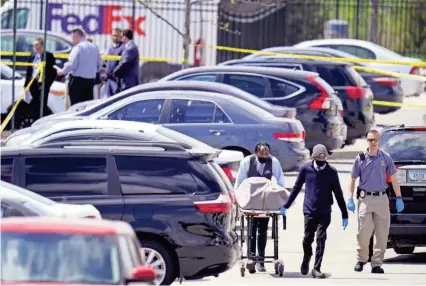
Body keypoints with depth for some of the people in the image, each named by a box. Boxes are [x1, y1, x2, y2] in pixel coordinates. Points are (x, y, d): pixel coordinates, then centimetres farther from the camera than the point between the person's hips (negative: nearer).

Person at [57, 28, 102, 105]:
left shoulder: (78, 48, -12)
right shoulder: (94, 47, 10)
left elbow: (71, 64, -17)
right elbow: (99, 64, 15)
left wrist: (62, 71, -2)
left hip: (78, 80, -7)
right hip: (91, 80, 7)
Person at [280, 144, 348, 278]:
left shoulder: (331, 172, 0)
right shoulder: (306, 168, 1)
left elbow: (338, 194, 4)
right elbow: (296, 188, 11)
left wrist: (344, 215, 5)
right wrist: (286, 205, 13)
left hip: (325, 212, -1)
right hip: (309, 211, 1)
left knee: (321, 239, -7)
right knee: (308, 239, 4)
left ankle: (317, 268, -1)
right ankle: (306, 260, 33)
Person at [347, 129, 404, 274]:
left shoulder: (386, 158, 5)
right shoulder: (361, 158, 2)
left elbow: (393, 179, 11)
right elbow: (353, 180, 8)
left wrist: (399, 198, 8)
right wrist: (350, 199, 1)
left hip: (382, 198, 1)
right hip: (365, 199, -1)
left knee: (382, 233, 0)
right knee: (363, 231, -9)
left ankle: (377, 263, 5)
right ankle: (361, 259, 9)